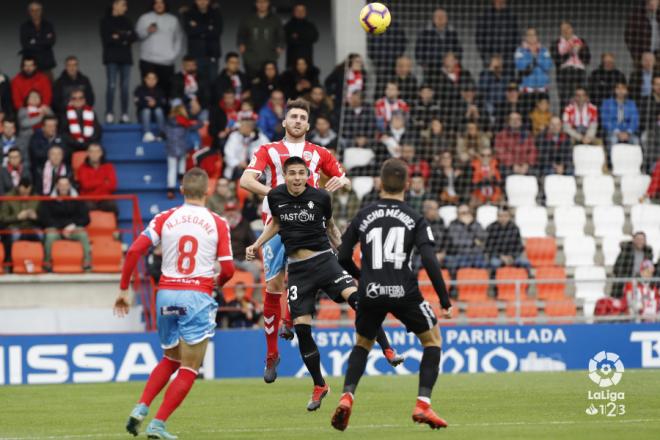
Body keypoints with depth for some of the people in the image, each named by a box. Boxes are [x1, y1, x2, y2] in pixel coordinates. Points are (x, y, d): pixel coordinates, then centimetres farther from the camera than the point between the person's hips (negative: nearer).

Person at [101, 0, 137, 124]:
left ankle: (124, 114, 3)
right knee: (111, 86, -9)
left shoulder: (127, 21, 13)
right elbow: (106, 39, -9)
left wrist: (119, 37, -13)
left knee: (125, 86, 1)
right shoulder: (106, 21, 1)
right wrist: (125, 39, -12)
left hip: (125, 56, 4)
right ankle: (109, 114, -9)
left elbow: (134, 37, 3)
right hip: (112, 57, -4)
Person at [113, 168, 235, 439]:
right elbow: (228, 268, -3)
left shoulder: (165, 219, 4)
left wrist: (124, 289, 4)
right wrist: (218, 283, 19)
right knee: (188, 370, 4)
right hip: (197, 296, -3)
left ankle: (141, 408, 8)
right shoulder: (218, 224, 0)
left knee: (170, 360, 24)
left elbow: (134, 251, -5)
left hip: (166, 294, 3)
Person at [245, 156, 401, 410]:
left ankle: (388, 352, -24)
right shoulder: (275, 196, 0)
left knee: (356, 297, -28)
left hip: (323, 259, -2)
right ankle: (319, 386, 13)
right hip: (297, 268, 2)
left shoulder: (320, 197, -5)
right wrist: (257, 245, 12)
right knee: (301, 329, -4)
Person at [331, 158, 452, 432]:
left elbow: (343, 259, 11)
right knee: (432, 339, 18)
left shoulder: (363, 217, 8)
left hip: (370, 294, 2)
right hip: (404, 293, -2)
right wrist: (445, 301, -5)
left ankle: (347, 397, 2)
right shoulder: (414, 219, 2)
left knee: (362, 344, 25)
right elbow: (429, 261, -9)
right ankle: (423, 404, 4)